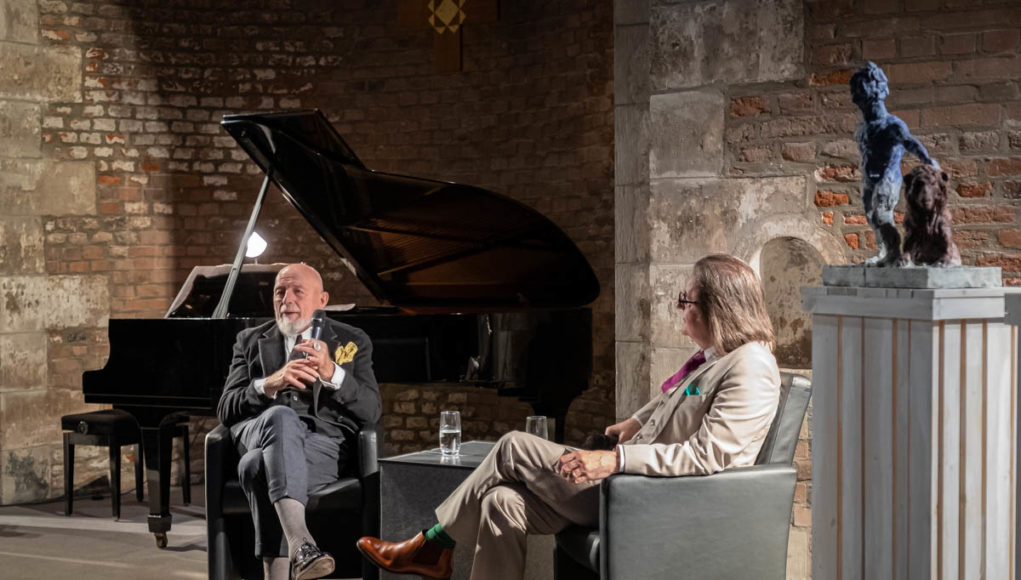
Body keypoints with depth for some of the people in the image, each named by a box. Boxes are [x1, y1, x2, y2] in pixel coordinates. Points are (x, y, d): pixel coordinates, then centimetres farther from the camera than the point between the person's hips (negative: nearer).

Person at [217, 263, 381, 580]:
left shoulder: (353, 342, 18)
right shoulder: (251, 340, 22)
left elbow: (371, 411, 3)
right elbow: (226, 410, 8)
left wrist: (331, 373, -15)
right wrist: (270, 384, -12)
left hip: (322, 445, -1)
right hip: (260, 432, 1)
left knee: (259, 466, -37)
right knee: (281, 416, -39)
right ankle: (300, 544, -56)